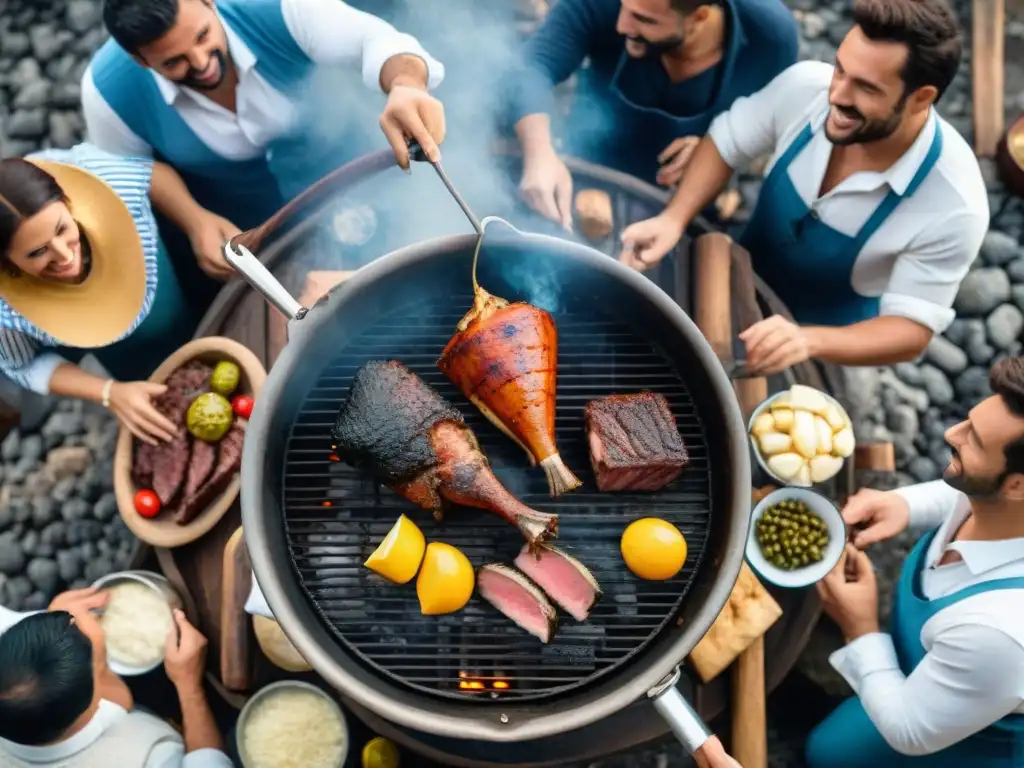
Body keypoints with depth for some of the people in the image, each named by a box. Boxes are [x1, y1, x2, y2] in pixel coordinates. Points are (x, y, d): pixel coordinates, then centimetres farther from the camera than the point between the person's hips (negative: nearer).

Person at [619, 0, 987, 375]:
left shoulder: (954, 207, -32)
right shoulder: (805, 87, -24)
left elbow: (912, 330, -25)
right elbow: (724, 144, -7)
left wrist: (809, 340, -45)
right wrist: (673, 219, -25)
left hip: (836, 338, -2)